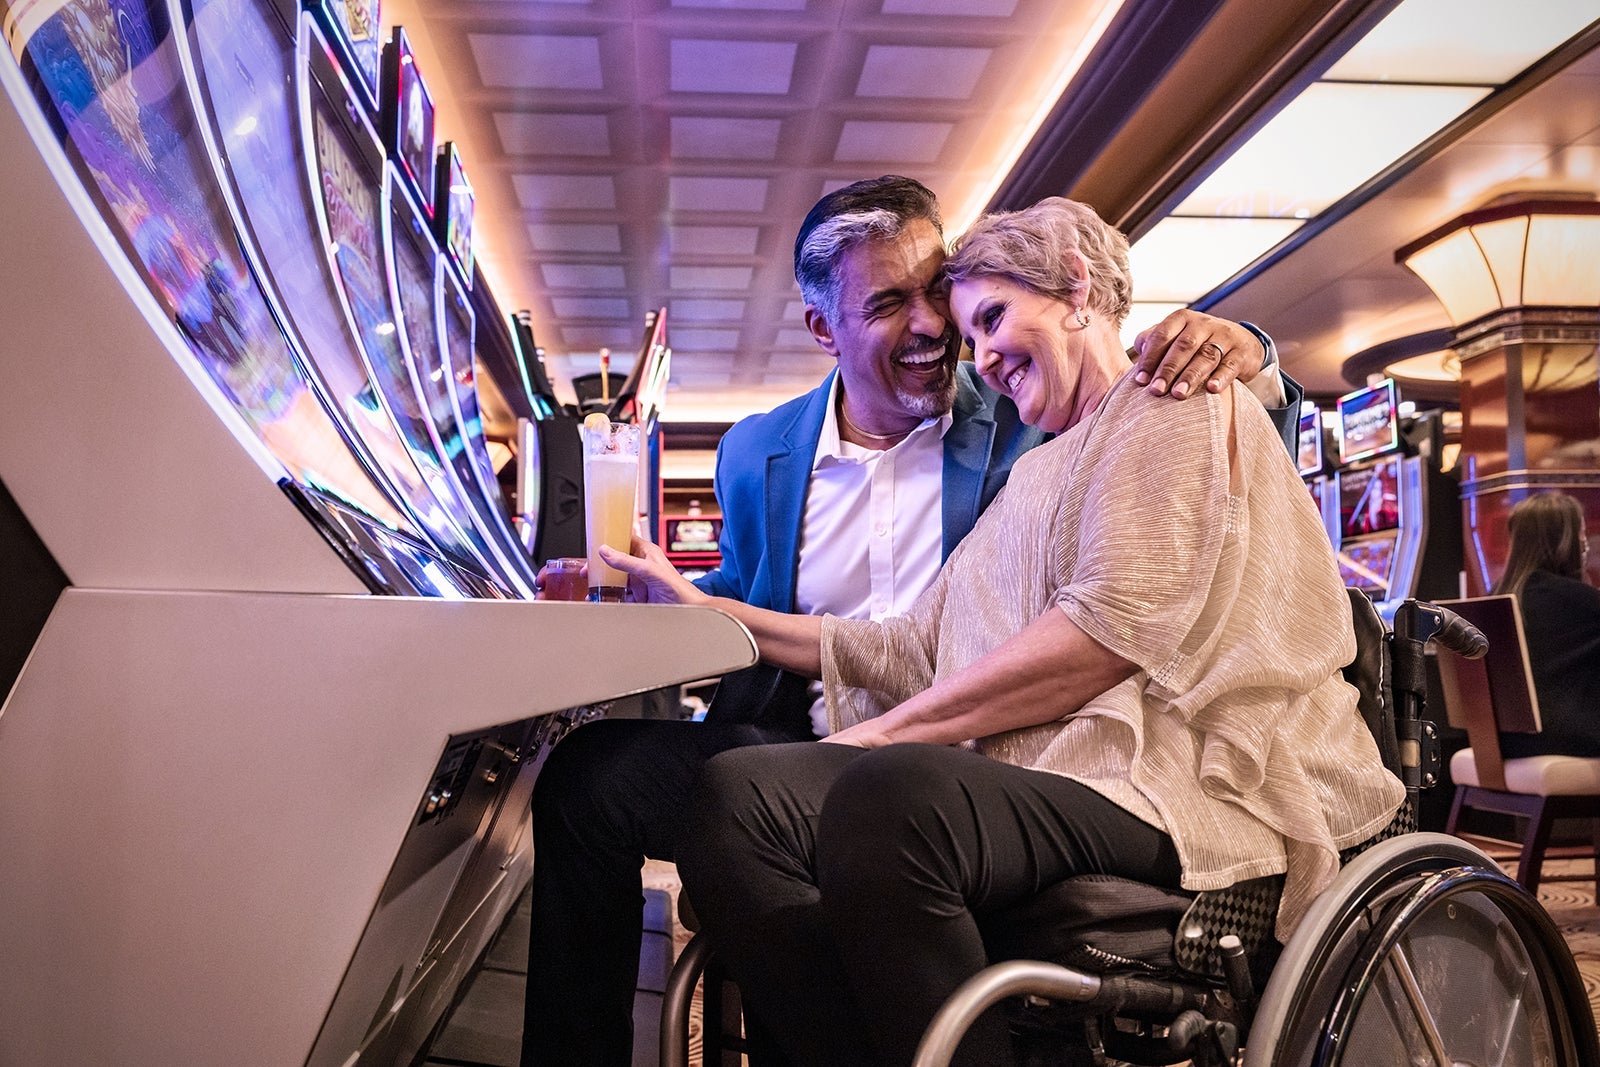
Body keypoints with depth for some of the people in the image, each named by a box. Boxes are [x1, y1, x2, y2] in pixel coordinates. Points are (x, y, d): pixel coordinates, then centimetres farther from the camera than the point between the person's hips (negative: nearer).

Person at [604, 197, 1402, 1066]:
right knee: (738, 791, -17)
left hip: (1186, 785, -7)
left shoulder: (1172, 397, 5)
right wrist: (706, 612, 18)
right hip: (1053, 776, 7)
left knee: (887, 794, -36)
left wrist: (890, 729, -8)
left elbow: (1116, 627, -11)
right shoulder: (1036, 474, 30)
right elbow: (917, 648, 21)